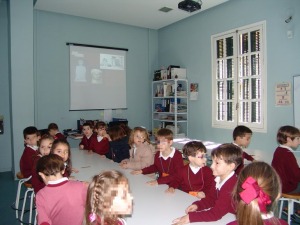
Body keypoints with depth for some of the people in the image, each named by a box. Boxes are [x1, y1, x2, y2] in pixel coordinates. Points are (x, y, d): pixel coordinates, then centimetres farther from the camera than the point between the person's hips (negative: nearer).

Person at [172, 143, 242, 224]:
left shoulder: (231, 186, -28)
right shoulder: (219, 179, -3)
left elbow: (216, 213, -29)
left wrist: (191, 217, -31)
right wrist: (198, 205, -10)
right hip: (221, 216, 7)